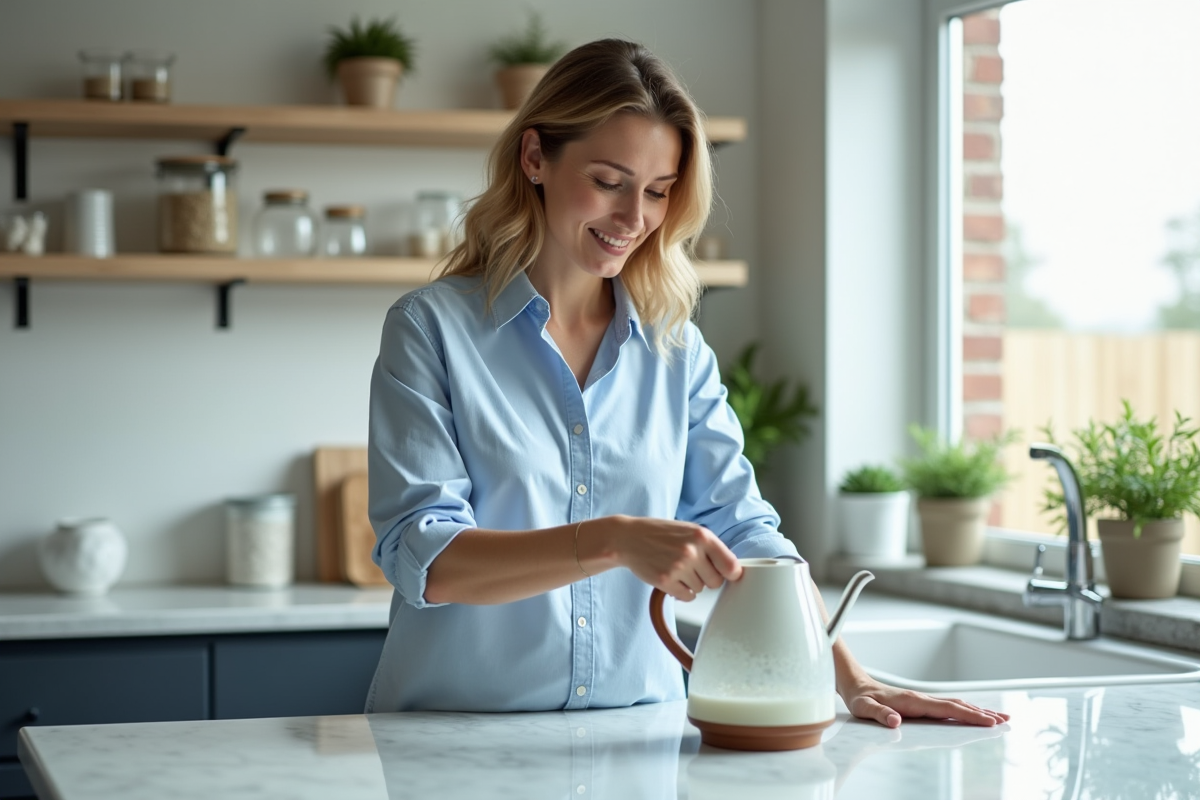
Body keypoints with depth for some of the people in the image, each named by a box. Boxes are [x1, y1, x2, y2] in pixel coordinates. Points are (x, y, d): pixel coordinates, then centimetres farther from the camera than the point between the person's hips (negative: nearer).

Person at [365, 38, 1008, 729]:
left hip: (635, 745, 3)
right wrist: (614, 541, -26)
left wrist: (851, 679, -5)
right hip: (457, 745, -3)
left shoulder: (677, 349, 11)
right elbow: (422, 558, -13)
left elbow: (742, 531, 9)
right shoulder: (432, 328, -3)